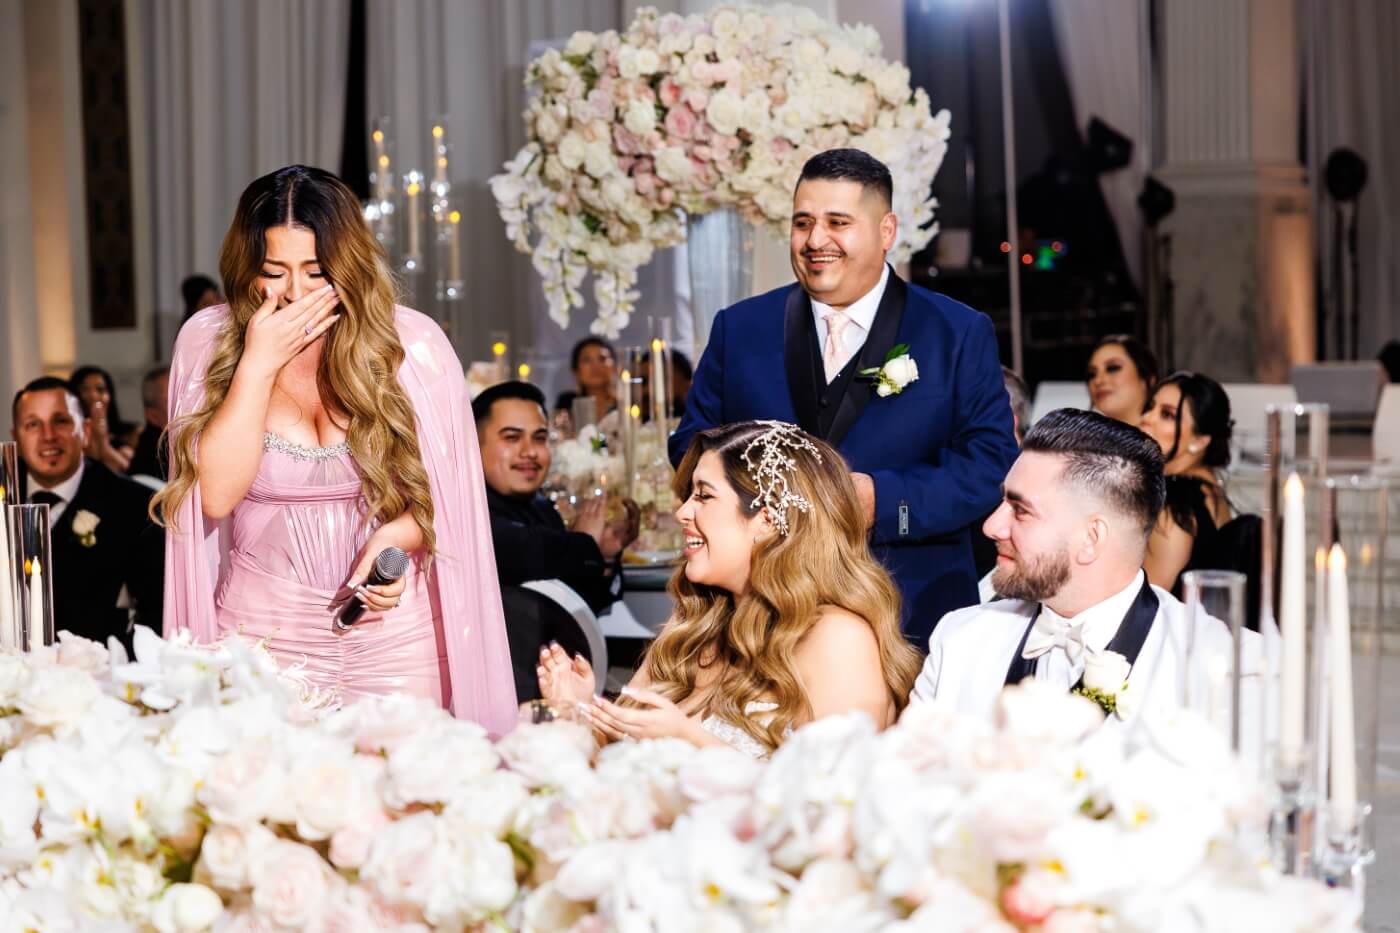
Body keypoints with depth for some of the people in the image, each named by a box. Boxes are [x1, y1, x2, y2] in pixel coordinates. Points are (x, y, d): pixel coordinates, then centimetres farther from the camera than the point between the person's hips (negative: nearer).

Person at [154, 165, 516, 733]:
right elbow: (216, 495, -13)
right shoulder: (208, 340, -3)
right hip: (261, 637, 0)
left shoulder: (412, 343, -6)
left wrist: (397, 536, -19)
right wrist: (259, 364, -17)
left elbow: (451, 496, 2)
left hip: (395, 638, 0)